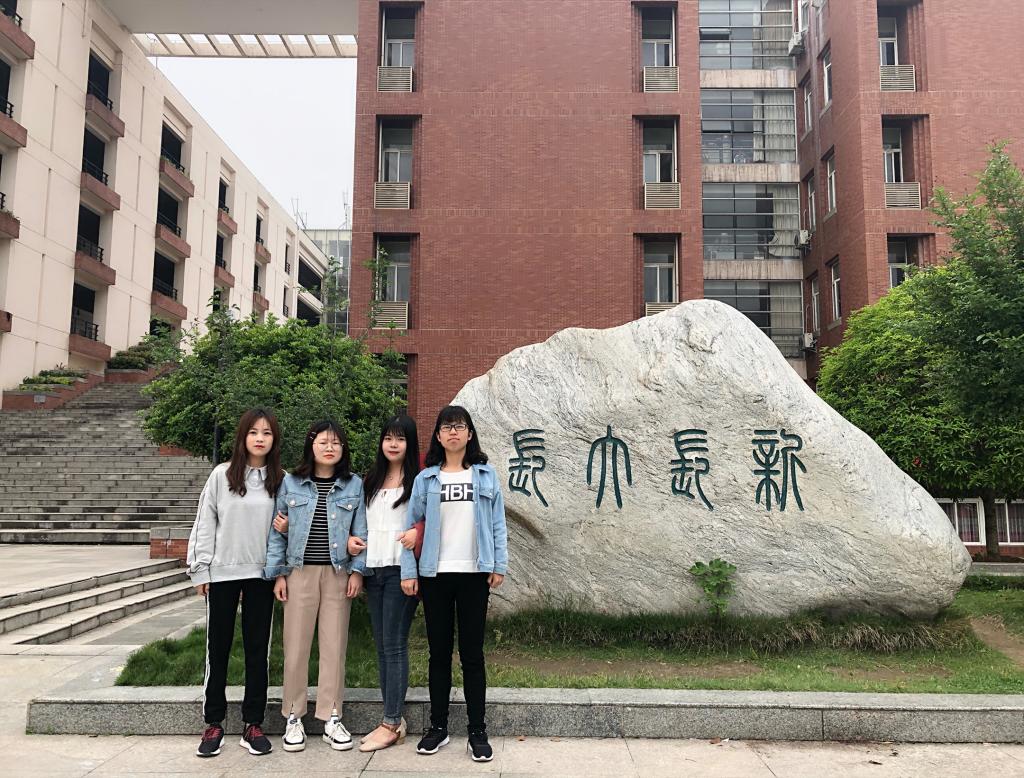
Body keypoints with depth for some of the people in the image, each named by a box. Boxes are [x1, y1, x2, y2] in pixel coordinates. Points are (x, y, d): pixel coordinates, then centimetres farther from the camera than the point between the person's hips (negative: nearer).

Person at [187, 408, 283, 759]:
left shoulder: (280, 480, 2)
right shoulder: (222, 475, -2)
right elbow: (205, 524, -1)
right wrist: (200, 570, -3)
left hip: (261, 573, 1)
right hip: (222, 572, -1)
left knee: (257, 648, 7)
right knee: (218, 648, 8)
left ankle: (253, 724, 18)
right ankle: (214, 724, 20)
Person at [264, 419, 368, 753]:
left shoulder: (354, 485, 4)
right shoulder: (291, 483, 3)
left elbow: (361, 531, 5)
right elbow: (277, 531, 6)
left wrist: (357, 570, -3)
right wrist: (278, 573, 1)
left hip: (338, 574, 0)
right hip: (300, 572, 0)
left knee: (335, 646, 4)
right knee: (296, 646, 3)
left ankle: (331, 717, 16)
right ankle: (293, 717, 17)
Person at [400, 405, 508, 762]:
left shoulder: (486, 475, 3)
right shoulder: (425, 478, 3)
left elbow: (497, 523, 3)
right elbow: (411, 525, 2)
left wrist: (500, 565, -4)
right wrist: (408, 571, -3)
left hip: (474, 574, -1)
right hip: (435, 574, 1)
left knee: (472, 654, 4)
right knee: (439, 652, 10)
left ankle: (477, 732, 14)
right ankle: (438, 726, 23)